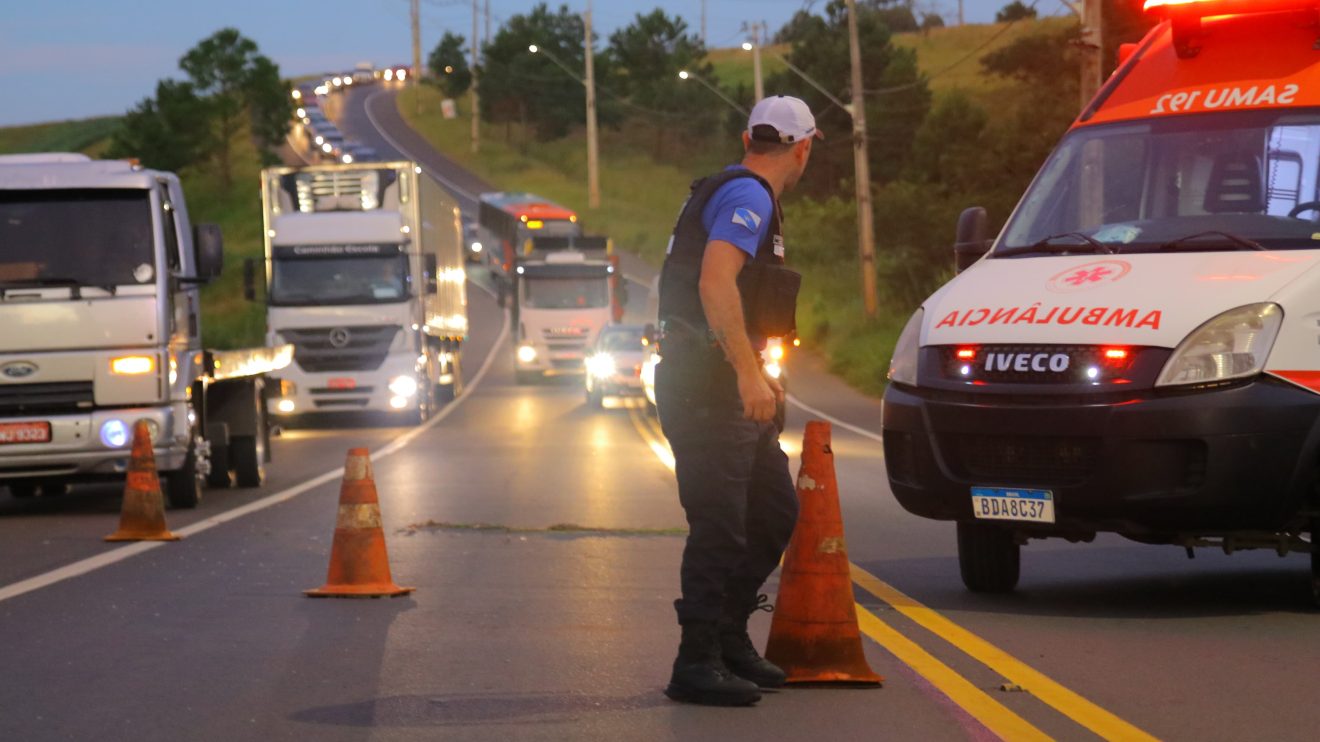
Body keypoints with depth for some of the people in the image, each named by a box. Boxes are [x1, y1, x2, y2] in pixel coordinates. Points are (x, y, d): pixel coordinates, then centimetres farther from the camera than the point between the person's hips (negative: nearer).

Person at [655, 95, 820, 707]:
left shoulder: (733, 193, 20)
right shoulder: (747, 197, -13)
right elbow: (715, 285, -27)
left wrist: (755, 377, 36)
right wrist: (749, 375, -29)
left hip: (728, 387, 10)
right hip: (707, 386, -10)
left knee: (775, 512, 15)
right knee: (720, 527, -8)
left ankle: (729, 639, 22)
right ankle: (698, 665, -5)